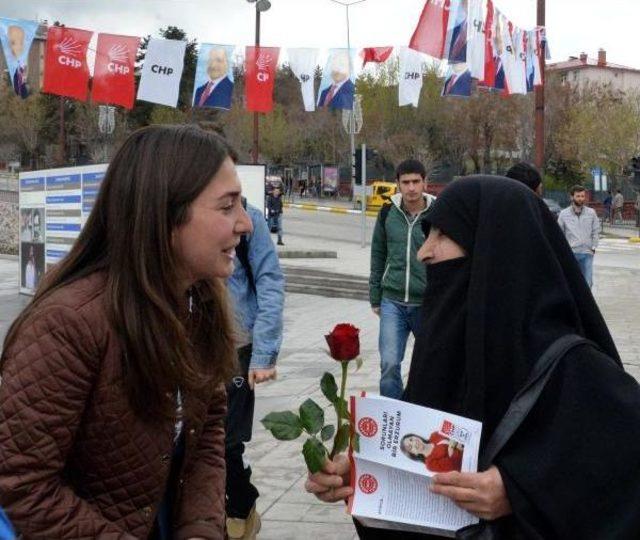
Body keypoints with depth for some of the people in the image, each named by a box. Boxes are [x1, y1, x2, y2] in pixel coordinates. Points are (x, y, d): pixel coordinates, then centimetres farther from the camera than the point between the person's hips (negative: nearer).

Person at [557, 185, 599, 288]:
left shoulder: (591, 213, 5)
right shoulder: (564, 214, 2)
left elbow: (596, 231, 8)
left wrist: (593, 247, 1)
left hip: (587, 253, 1)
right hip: (570, 253, -1)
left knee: (587, 282, -1)